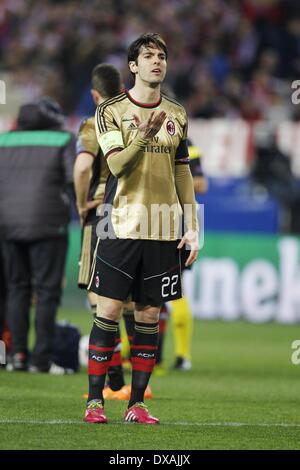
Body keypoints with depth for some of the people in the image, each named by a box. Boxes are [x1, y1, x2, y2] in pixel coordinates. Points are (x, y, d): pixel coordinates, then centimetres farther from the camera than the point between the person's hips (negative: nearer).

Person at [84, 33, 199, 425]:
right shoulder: (111, 110, -1)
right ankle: (95, 400, 2)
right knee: (109, 311, -5)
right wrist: (144, 137, -29)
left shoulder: (177, 114, 12)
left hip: (164, 230, 4)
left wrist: (192, 226, 12)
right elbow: (117, 165, -12)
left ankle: (137, 403, 8)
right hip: (121, 226, -4)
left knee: (150, 315, 4)